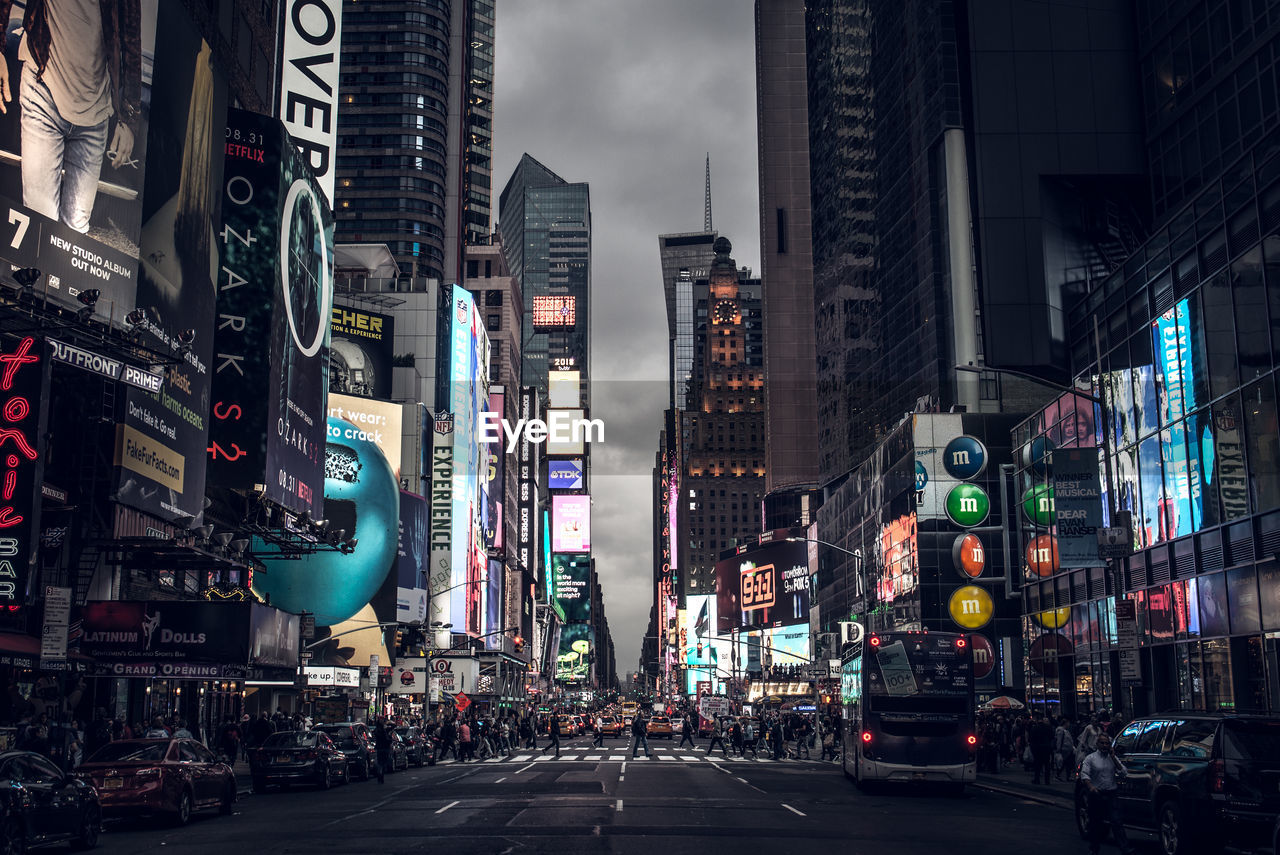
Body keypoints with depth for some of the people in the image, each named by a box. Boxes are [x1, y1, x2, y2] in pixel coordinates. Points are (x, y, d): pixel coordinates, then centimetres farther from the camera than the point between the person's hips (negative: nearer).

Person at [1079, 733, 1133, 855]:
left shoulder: (1113, 758, 11)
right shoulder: (1091, 758, 4)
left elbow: (1124, 773, 1)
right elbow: (1084, 774, -5)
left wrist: (1113, 756, -5)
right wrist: (1090, 786, -23)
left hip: (1111, 795, 1)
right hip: (1096, 795, -1)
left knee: (1117, 821, -10)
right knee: (1095, 823, 7)